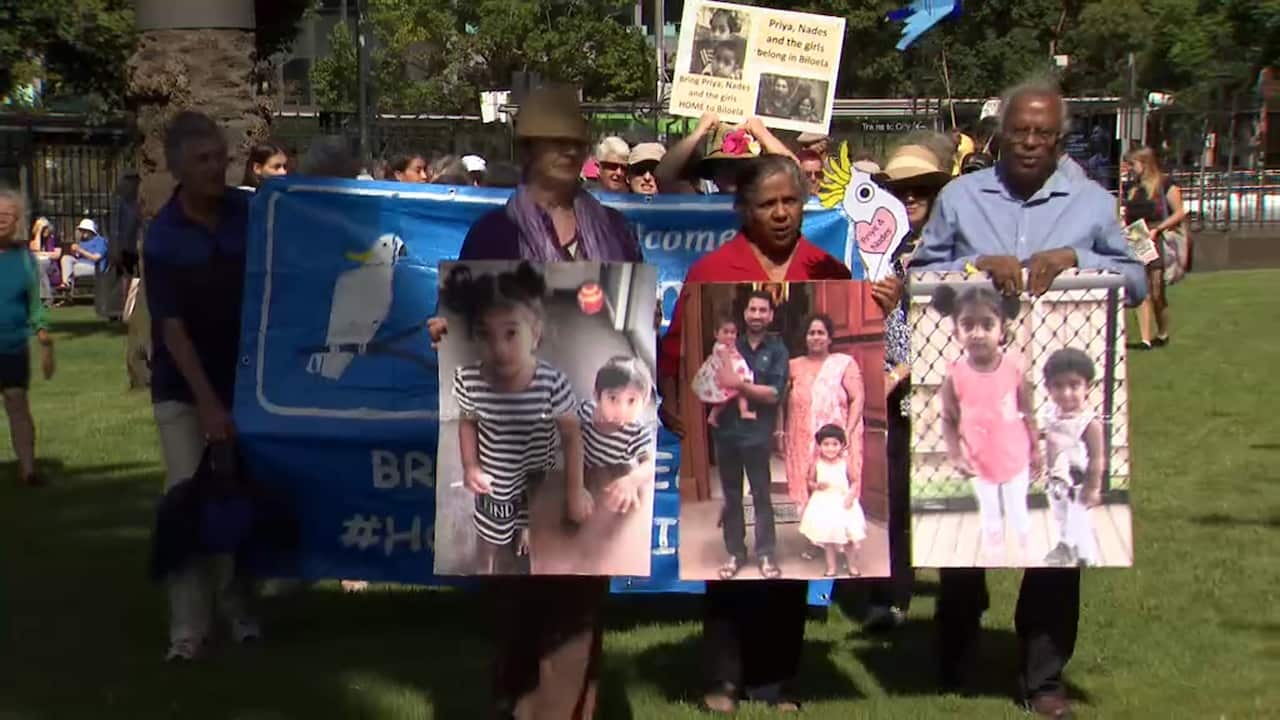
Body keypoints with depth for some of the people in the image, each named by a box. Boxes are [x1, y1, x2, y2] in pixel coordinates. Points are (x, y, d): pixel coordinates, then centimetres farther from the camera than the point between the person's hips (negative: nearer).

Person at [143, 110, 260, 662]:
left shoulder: (252, 214, -6)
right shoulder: (162, 238, -13)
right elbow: (172, 327, -16)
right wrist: (208, 404, -22)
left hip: (246, 380, 2)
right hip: (183, 389, -2)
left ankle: (237, 607, 19)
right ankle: (188, 627, 0)